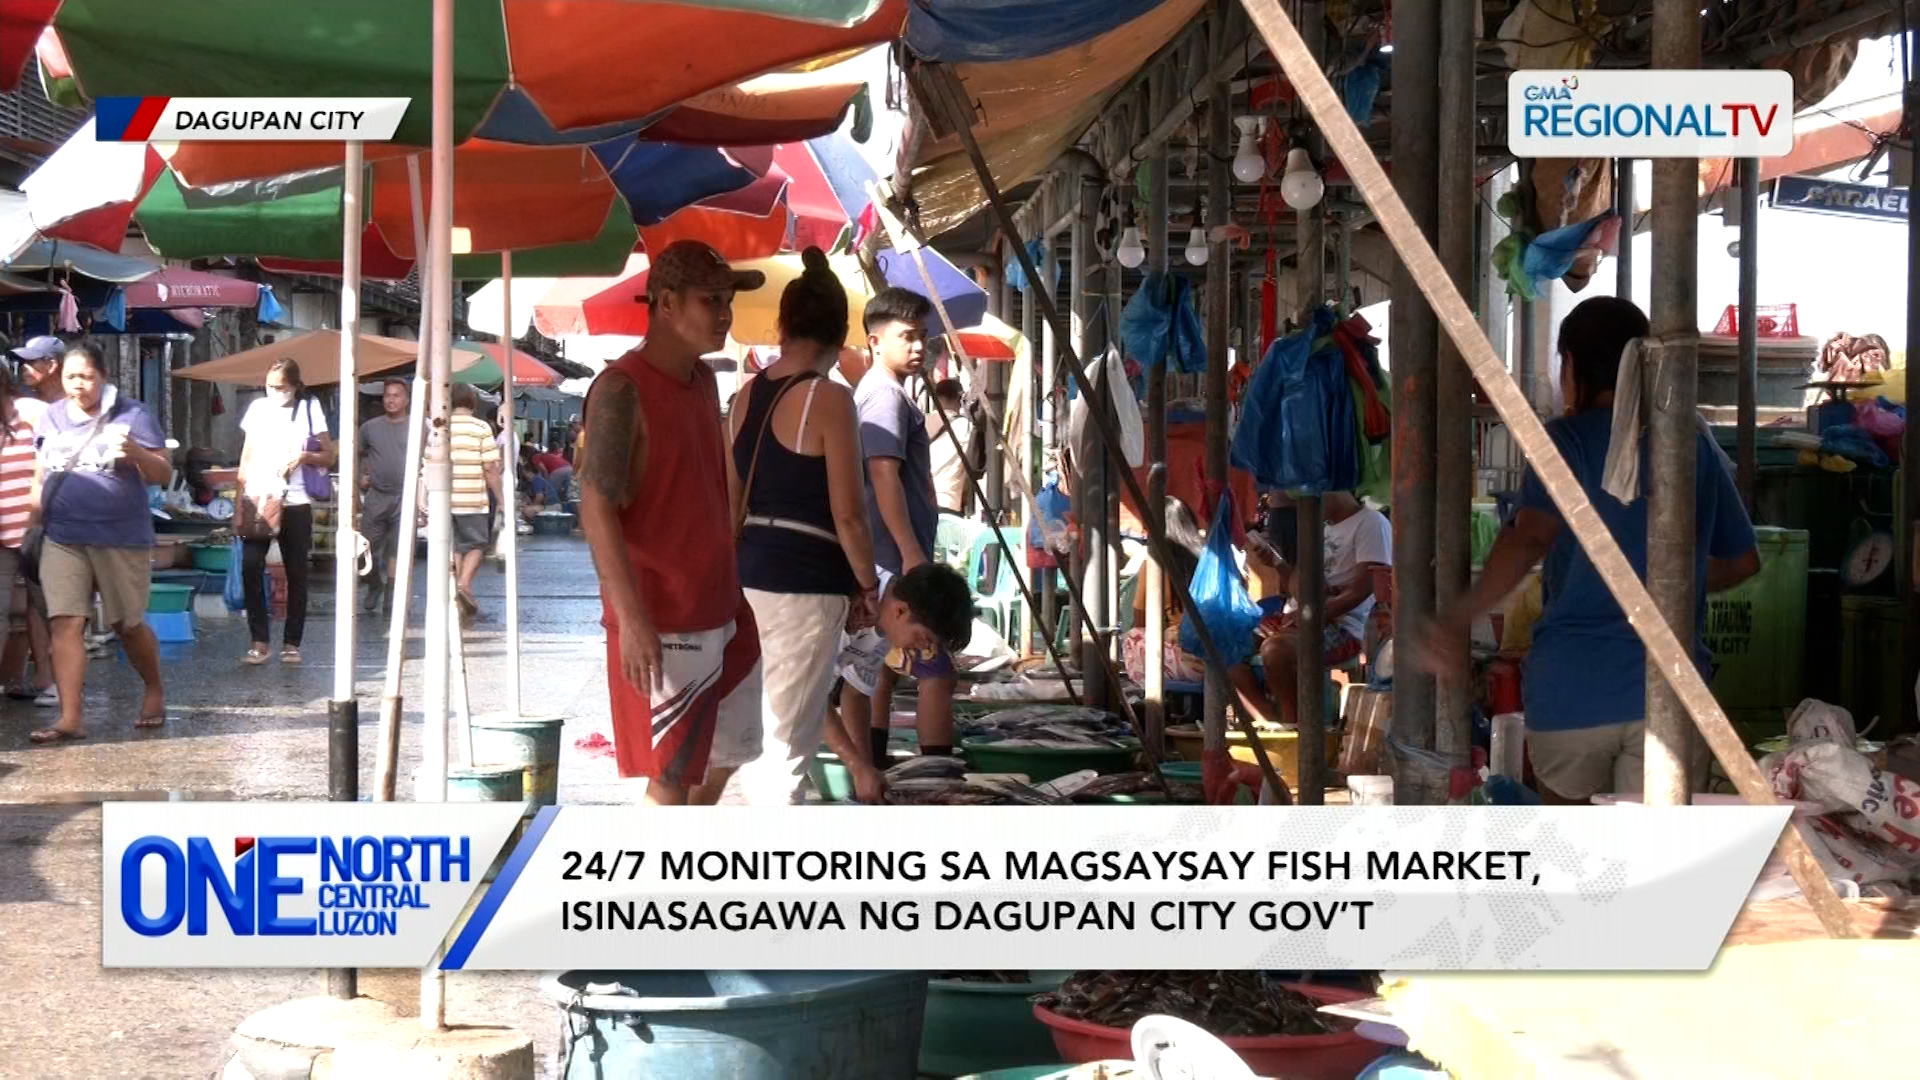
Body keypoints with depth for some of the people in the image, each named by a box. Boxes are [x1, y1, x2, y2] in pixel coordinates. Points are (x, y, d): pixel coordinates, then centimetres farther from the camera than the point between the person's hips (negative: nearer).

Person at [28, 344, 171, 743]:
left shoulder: (131, 415, -2)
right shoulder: (51, 419, 10)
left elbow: (164, 474, -2)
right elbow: (39, 475, 21)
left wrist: (136, 453, -21)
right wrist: (33, 515, 6)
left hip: (122, 538, -3)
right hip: (63, 539, 3)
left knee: (128, 624, 10)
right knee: (66, 624, -8)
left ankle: (154, 691, 36)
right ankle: (69, 719, -9)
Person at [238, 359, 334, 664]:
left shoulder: (309, 409, 3)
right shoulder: (258, 408, 10)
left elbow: (329, 457, 5)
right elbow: (247, 455, 14)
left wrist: (304, 456, -14)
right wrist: (241, 489, 2)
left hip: (294, 503, -1)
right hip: (258, 501, 1)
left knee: (296, 573, 3)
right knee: (250, 566, -12)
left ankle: (292, 642, 12)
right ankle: (259, 641, -6)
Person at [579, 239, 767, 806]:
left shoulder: (703, 381, 10)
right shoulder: (621, 391, -16)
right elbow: (597, 509, -22)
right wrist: (632, 619, -28)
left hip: (722, 610, 9)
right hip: (661, 622, -9)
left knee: (727, 753, 17)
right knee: (671, 775, -1)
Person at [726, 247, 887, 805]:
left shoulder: (748, 396, 7)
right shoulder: (829, 398, -13)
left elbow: (731, 501, 13)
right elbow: (848, 514, -15)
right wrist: (868, 586, -2)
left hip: (751, 574, 8)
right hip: (807, 584, -8)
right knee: (785, 742, -3)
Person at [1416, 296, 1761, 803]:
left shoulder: (1567, 438, 0)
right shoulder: (1696, 444, 12)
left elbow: (1530, 537, -19)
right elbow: (1742, 561, 21)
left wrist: (1459, 619, -17)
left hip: (1569, 688, -2)